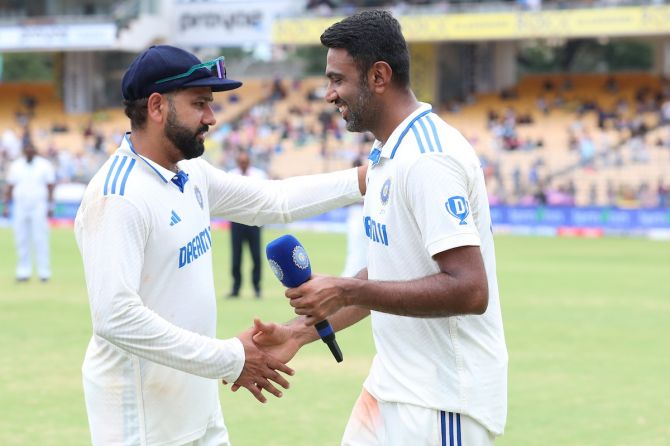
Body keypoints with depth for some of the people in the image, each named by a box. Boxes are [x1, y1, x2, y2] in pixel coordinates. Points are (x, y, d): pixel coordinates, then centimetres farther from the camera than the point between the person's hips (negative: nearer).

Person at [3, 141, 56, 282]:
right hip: (20, 207, 3)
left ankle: (44, 272, -5)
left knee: (41, 239, -7)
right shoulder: (15, 166, 9)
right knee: (22, 240, 2)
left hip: (39, 207, -3)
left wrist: (50, 207, -6)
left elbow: (51, 187, 1)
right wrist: (6, 206, 7)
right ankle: (23, 271, 6)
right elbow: (9, 187, 12)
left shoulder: (45, 165, 2)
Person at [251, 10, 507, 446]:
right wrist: (301, 330, 11)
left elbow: (469, 290, -26)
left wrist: (347, 292, -22)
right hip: (394, 386, 10)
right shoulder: (385, 157, 13)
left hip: (443, 399, -10)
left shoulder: (427, 158, -19)